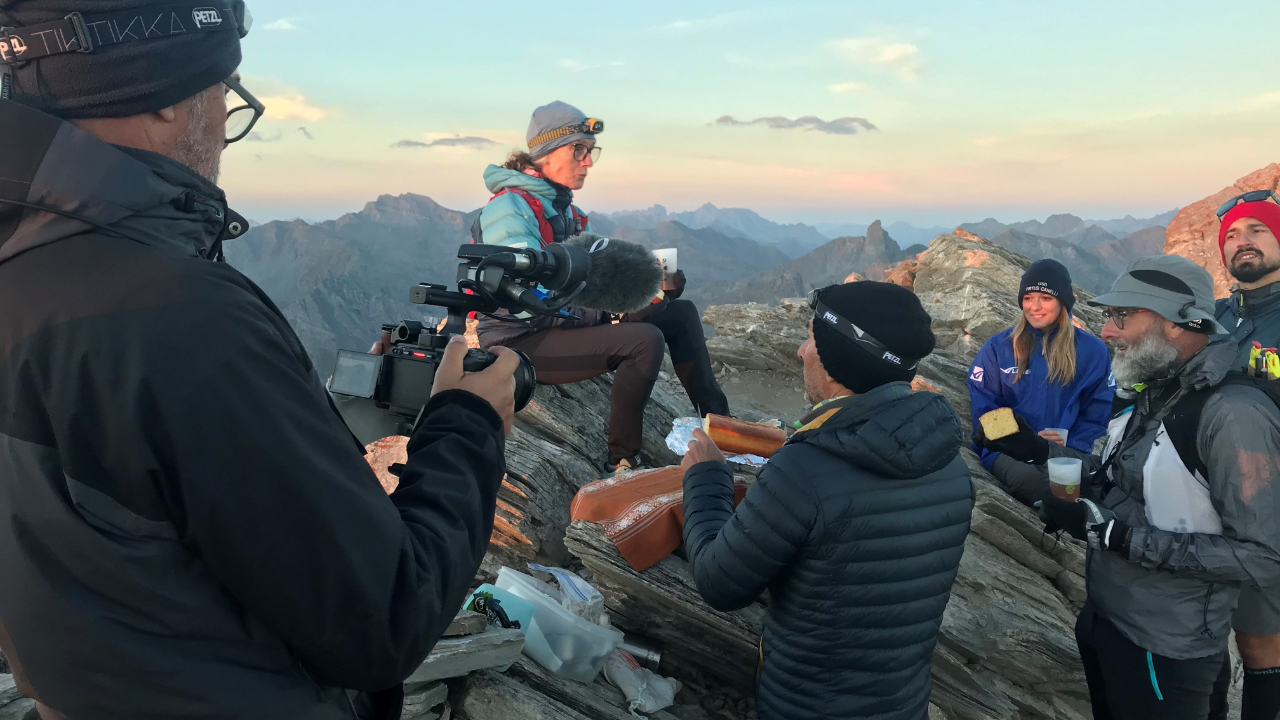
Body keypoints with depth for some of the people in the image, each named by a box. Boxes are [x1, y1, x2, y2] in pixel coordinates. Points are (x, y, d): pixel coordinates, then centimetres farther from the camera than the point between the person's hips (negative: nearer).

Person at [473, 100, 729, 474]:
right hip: (518, 342, -9)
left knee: (680, 312, 5)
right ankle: (622, 463, -19)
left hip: (567, 324, 9)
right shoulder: (510, 208, -14)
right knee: (644, 339, -29)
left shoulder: (568, 212, 14)